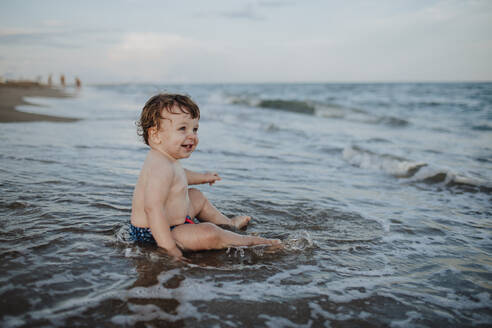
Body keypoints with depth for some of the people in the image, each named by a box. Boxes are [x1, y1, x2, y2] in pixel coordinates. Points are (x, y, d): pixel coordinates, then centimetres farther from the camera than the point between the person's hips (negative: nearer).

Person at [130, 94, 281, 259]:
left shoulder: (164, 160, 5)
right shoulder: (161, 167, -31)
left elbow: (178, 175, 29)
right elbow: (153, 207, -40)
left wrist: (202, 177, 44)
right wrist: (168, 247, -43)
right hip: (154, 235, -11)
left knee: (196, 197, 29)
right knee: (208, 234, -26)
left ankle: (228, 223, 46)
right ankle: (246, 241, -2)